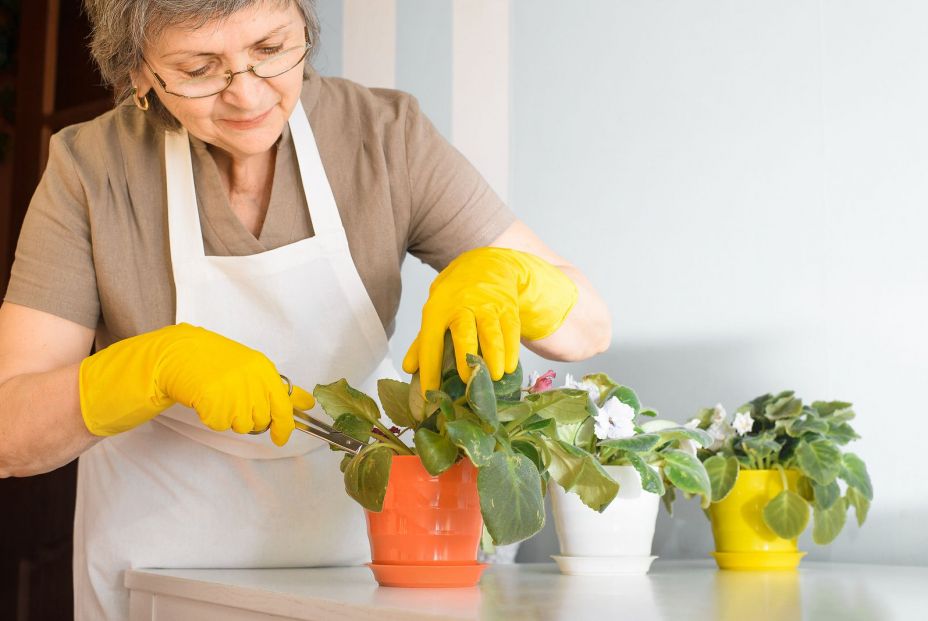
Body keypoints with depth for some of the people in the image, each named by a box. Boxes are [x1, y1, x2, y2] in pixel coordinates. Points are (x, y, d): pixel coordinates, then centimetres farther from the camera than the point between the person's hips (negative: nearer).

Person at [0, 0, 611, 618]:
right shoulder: (89, 167, -15)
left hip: (361, 542, 2)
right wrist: (160, 362, -35)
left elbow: (588, 326, -14)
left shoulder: (388, 134, -14)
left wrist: (498, 275, -35)